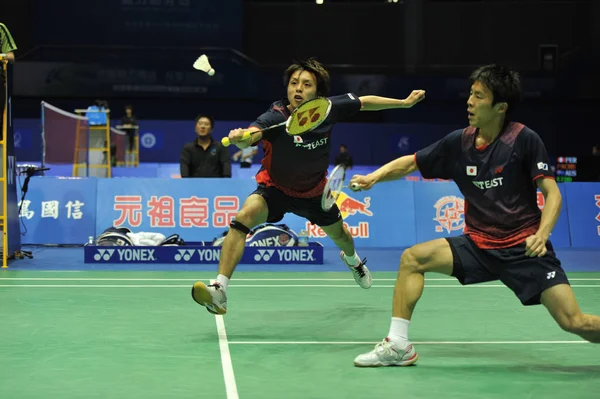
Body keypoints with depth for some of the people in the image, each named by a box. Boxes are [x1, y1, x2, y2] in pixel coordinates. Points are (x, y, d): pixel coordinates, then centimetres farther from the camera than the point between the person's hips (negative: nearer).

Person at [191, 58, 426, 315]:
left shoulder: (329, 109, -21)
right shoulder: (275, 117, -32)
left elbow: (365, 102, -4)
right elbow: (250, 136, -51)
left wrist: (404, 102, 1)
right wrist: (239, 138, -74)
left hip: (314, 191, 4)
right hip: (275, 188, -4)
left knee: (338, 234, 26)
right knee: (244, 216, -33)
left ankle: (352, 259, 67)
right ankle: (220, 290, -34)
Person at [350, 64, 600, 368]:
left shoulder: (524, 139, -12)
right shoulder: (459, 143, 0)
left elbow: (552, 193, -12)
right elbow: (410, 163, 9)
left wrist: (542, 234, -29)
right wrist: (374, 177, -8)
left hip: (524, 248, -4)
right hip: (478, 243, 5)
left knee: (574, 322, -16)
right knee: (413, 258, -9)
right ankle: (398, 345, -1)